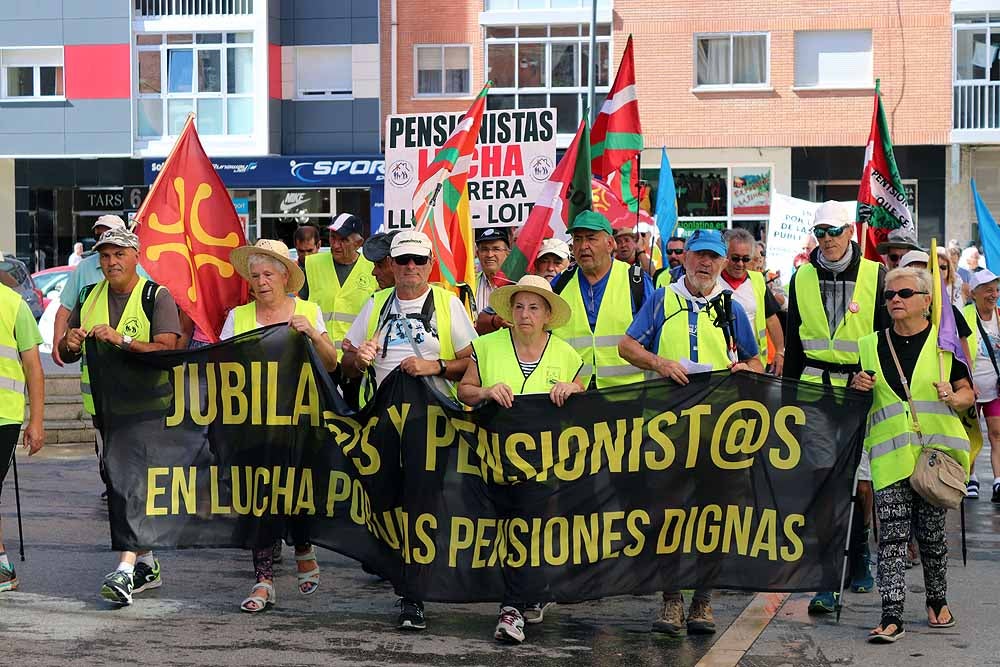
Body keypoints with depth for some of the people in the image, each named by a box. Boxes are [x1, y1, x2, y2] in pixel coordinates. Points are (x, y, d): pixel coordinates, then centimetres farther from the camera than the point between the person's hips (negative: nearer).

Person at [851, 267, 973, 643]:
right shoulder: (871, 346, 11)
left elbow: (967, 392, 8)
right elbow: (861, 400, 20)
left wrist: (953, 397, -13)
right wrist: (858, 387, -2)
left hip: (935, 452, -1)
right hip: (890, 455, 1)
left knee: (932, 531, 7)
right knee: (892, 535, -6)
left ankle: (937, 601, 28)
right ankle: (891, 617, -8)